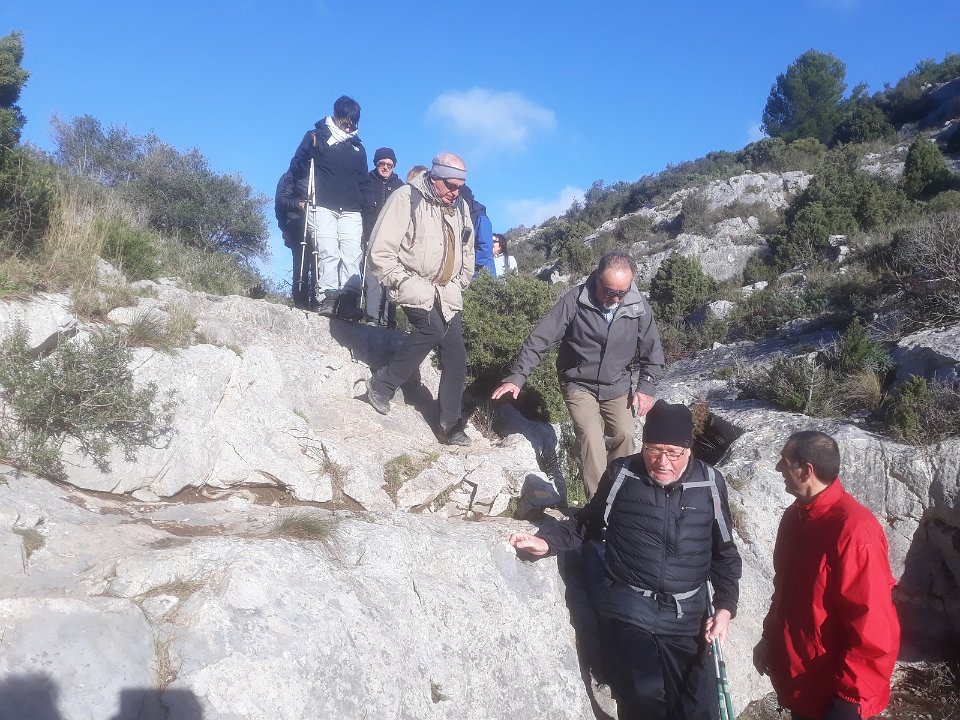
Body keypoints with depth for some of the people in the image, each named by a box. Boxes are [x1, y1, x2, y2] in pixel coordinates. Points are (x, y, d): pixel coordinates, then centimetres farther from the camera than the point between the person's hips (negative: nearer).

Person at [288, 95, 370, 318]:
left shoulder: (358, 147, 20)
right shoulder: (315, 137, 9)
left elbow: (364, 182, 28)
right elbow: (296, 170, 4)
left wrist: (362, 200, 11)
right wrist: (310, 150, -12)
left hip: (351, 211, 3)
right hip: (323, 208, -3)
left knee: (352, 255, -12)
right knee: (328, 252, -17)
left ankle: (349, 301, -20)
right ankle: (326, 298, -19)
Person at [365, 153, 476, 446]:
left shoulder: (460, 207, 10)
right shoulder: (406, 198, -10)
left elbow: (467, 252, 23)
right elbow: (381, 252, -13)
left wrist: (458, 285, 14)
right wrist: (404, 284, -17)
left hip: (446, 292, 6)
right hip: (414, 286, -6)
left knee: (456, 356, -1)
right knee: (432, 329, -31)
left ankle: (451, 425, 9)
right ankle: (382, 385, -13)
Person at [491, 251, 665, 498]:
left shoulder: (639, 307, -8)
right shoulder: (575, 301, -17)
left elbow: (652, 351, 5)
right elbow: (540, 338, -17)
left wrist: (646, 387, -3)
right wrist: (517, 376, -23)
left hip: (618, 387, 3)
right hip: (580, 385, -3)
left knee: (624, 435, -9)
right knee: (591, 435, -20)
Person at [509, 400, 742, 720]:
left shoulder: (710, 483, 0)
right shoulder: (622, 474, -3)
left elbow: (725, 553, 12)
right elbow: (588, 523, 11)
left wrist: (725, 608, 2)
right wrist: (546, 541, -5)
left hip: (688, 615, 3)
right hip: (629, 606, -2)